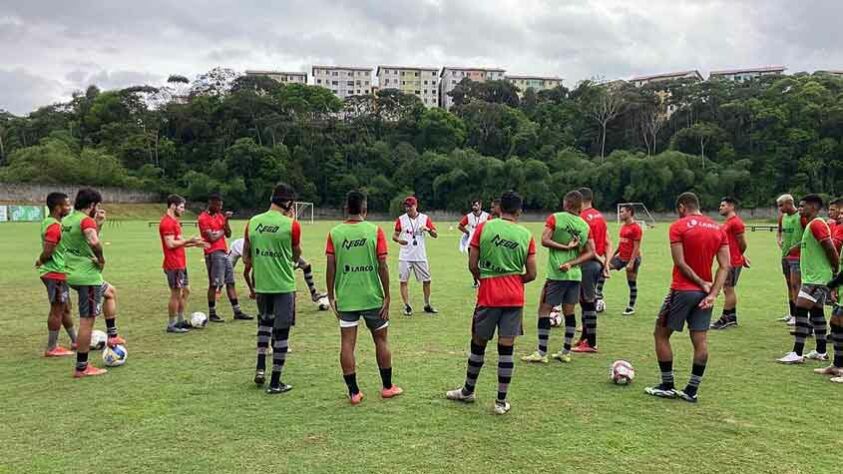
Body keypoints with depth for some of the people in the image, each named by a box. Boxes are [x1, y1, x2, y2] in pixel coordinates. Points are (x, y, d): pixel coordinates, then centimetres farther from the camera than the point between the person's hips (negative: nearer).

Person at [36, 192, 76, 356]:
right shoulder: (55, 227, -20)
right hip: (56, 274, -10)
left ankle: (75, 341, 28)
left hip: (57, 273, 10)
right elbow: (47, 252, -24)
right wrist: (40, 261, -6)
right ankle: (52, 348, 5)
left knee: (65, 308, 17)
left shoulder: (48, 222, 11)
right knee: (57, 310, -2)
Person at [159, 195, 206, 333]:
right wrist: (189, 240, -16)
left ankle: (181, 321, 24)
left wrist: (194, 244, 10)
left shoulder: (174, 221, 16)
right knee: (176, 294, -3)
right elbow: (171, 244, -22)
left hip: (180, 264, 10)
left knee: (186, 291, 15)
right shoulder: (167, 222, -16)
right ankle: (171, 325, 6)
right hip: (173, 265, -10)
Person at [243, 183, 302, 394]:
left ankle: (260, 367, 18)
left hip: (261, 284, 5)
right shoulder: (291, 225, -11)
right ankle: (275, 383, 9)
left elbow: (246, 258, 8)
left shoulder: (252, 223, 2)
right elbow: (296, 256, 3)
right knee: (281, 331, 4)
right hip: (284, 286, -4)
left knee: (264, 322, 27)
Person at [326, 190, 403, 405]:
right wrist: (387, 297, -2)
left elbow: (331, 267, -2)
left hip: (345, 298, 1)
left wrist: (331, 296, 7)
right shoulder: (375, 231, -6)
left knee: (347, 343, 5)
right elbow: (382, 266, -8)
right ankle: (387, 387, 23)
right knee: (381, 339, 13)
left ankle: (354, 392, 8)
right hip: (372, 297, -1)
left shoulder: (335, 233, -1)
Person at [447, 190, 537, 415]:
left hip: (488, 296, -1)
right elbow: (531, 274, 2)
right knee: (506, 347, 4)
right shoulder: (526, 235, 2)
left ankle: (468, 391, 29)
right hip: (514, 298, 1)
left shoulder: (483, 228, -3)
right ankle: (501, 401, 10)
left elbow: (472, 265, -3)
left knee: (478, 343, 13)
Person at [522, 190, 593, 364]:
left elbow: (544, 240, -15)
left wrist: (565, 247, -12)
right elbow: (590, 253, 4)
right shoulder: (585, 225, 7)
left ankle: (542, 353, 0)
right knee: (569, 312, 12)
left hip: (557, 273, -5)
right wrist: (571, 263, -5)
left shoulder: (555, 218, -5)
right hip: (575, 274, 5)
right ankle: (566, 352, 17)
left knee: (544, 310, 1)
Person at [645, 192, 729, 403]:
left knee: (661, 334, 8)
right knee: (700, 340, 6)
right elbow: (724, 266, 0)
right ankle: (691, 391, 9)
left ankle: (667, 386, 11)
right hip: (705, 292, 6)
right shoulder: (719, 229, 8)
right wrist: (713, 293, -7)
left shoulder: (678, 227, -8)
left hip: (683, 290, -5)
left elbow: (680, 263, -15)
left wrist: (702, 283, -9)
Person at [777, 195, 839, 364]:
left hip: (816, 278, -11)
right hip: (814, 276, 11)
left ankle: (797, 353, -13)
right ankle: (821, 352, 23)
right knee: (816, 312, 14)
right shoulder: (812, 224, 15)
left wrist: (836, 270, -12)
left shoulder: (816, 224, -17)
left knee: (801, 310, -13)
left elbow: (831, 249, -22)